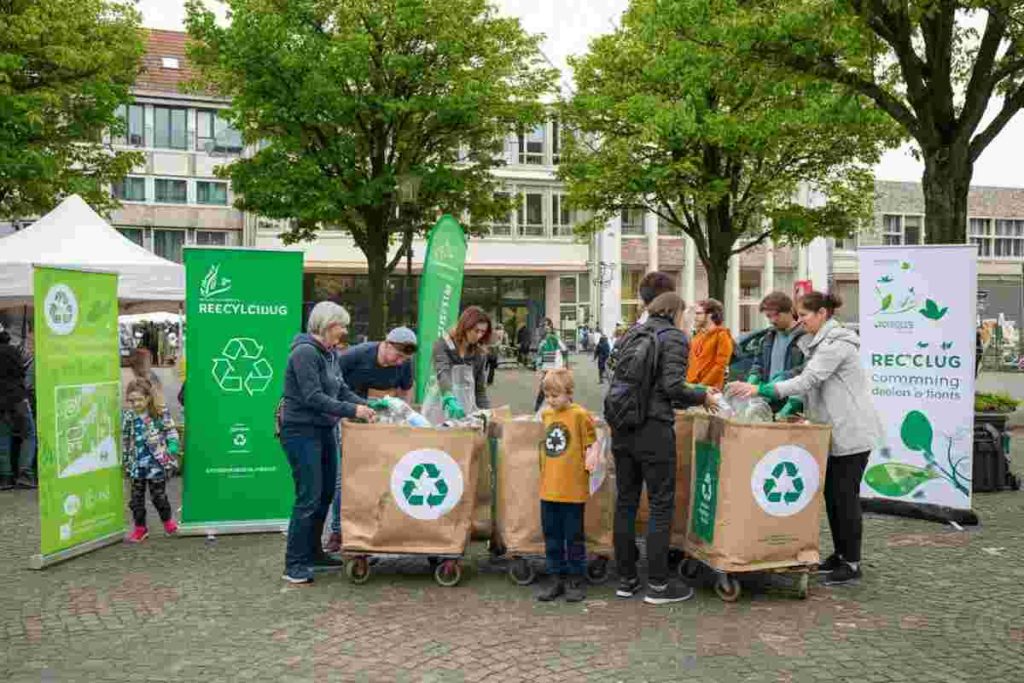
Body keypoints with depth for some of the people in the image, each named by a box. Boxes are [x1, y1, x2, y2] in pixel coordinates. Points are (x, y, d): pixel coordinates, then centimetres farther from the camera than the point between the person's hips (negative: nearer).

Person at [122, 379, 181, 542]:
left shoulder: (161, 415, -9)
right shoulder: (127, 417, 0)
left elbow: (172, 435, -2)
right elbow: (124, 441, 10)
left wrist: (171, 453, -9)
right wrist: (125, 461, 12)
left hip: (156, 463, -3)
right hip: (137, 465, 3)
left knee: (158, 495, 6)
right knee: (136, 498, 8)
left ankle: (168, 521, 31)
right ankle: (140, 528, 23)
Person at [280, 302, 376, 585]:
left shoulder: (330, 354, 11)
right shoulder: (305, 352, -17)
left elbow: (341, 389, 12)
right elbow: (313, 397, -22)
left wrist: (366, 405, -3)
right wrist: (352, 410, -23)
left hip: (325, 430, 9)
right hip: (302, 431, -9)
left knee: (326, 494, 15)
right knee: (309, 497, -8)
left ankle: (313, 553, 29)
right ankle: (294, 565, 2)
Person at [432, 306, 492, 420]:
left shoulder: (480, 353, 3)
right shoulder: (443, 345, -9)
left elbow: (480, 389, 7)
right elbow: (443, 374, -26)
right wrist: (451, 399, -42)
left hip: (466, 410, 3)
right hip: (441, 408, -3)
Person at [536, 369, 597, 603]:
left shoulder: (580, 415, -9)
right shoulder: (546, 415, 8)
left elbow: (590, 446, -4)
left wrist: (588, 464, -18)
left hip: (573, 489, -5)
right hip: (548, 488, 6)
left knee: (574, 537, 6)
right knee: (552, 537, 13)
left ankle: (576, 580, 18)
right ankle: (556, 578, 24)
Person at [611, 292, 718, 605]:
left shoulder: (630, 335, 15)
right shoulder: (675, 337, -5)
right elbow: (672, 386, -17)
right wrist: (702, 397, 1)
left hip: (623, 428, 7)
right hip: (654, 430, -7)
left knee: (625, 503, 12)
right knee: (661, 505, 3)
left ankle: (626, 579, 20)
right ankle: (657, 585, 7)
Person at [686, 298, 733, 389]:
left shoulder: (722, 335, -4)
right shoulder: (698, 336, 17)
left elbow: (720, 366, -12)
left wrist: (702, 385, -16)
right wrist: (688, 383, 5)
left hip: (709, 389, -6)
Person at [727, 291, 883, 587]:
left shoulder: (836, 343, -17)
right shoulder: (820, 342, 14)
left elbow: (808, 380, -26)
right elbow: (814, 386, 19)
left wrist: (760, 389, -29)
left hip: (852, 432, -10)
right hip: (835, 432, 10)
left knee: (845, 495, -4)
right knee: (831, 494, 12)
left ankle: (852, 563, 5)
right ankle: (840, 554, 22)